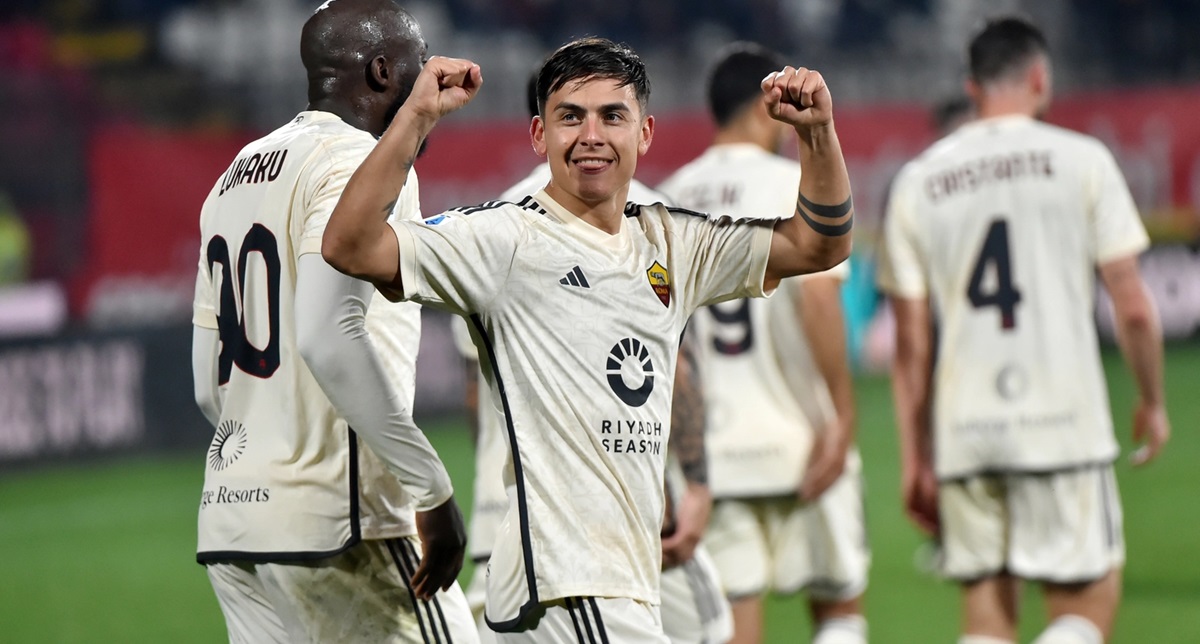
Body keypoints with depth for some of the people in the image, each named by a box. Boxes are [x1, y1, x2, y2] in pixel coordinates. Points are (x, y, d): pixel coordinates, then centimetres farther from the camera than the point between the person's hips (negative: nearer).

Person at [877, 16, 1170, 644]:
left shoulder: (917, 181, 8)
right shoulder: (1080, 161, 0)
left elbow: (910, 344, 8)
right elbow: (1133, 309, -1)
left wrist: (915, 460, 14)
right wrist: (1152, 401, 15)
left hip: (963, 430, 3)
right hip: (1062, 426, -3)